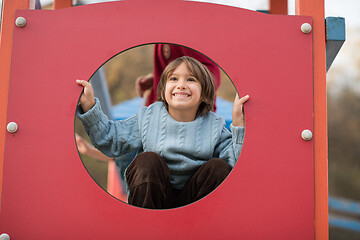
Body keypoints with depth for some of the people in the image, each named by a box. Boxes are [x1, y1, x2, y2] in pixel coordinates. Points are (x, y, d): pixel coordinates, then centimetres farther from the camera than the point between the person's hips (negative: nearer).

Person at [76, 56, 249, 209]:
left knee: (218, 166, -23)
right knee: (148, 159, -27)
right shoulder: (148, 117, 2)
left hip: (193, 198, 0)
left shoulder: (214, 126, -1)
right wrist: (89, 106, -7)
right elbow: (111, 140, 3)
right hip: (151, 197, 0)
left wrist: (238, 122, -21)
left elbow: (236, 162, -11)